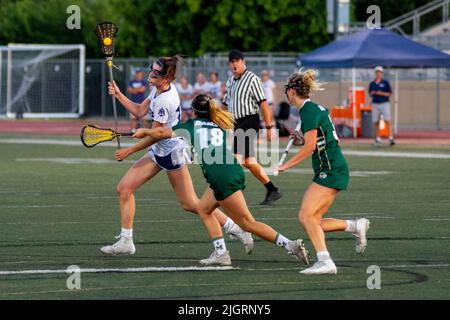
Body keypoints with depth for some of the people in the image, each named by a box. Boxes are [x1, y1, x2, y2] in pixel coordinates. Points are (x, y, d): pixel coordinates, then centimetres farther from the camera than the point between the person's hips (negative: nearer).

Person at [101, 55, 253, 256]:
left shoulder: (164, 101, -26)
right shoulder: (158, 89, 1)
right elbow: (140, 112, 12)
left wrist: (128, 151, -9)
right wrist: (118, 95, 2)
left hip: (172, 151, -10)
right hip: (158, 151, 10)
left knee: (189, 204, -2)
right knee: (124, 188, 3)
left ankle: (235, 228, 9)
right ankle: (126, 241, 7)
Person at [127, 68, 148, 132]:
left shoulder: (143, 82, 5)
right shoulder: (132, 82, 13)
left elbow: (142, 89, -10)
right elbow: (129, 90, 1)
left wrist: (134, 89, -2)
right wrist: (138, 89, -7)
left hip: (142, 102, -2)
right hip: (133, 102, 2)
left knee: (144, 118, -5)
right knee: (133, 118, -2)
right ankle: (133, 131, 0)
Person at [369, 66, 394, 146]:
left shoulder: (385, 82, 1)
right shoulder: (372, 84, 10)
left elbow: (389, 93, 0)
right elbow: (370, 94, 18)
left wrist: (381, 93, -15)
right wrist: (372, 93, -5)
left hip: (384, 103, -3)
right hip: (375, 104, 4)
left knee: (387, 121, -13)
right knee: (375, 122, 2)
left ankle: (391, 138, -15)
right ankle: (377, 139, 11)